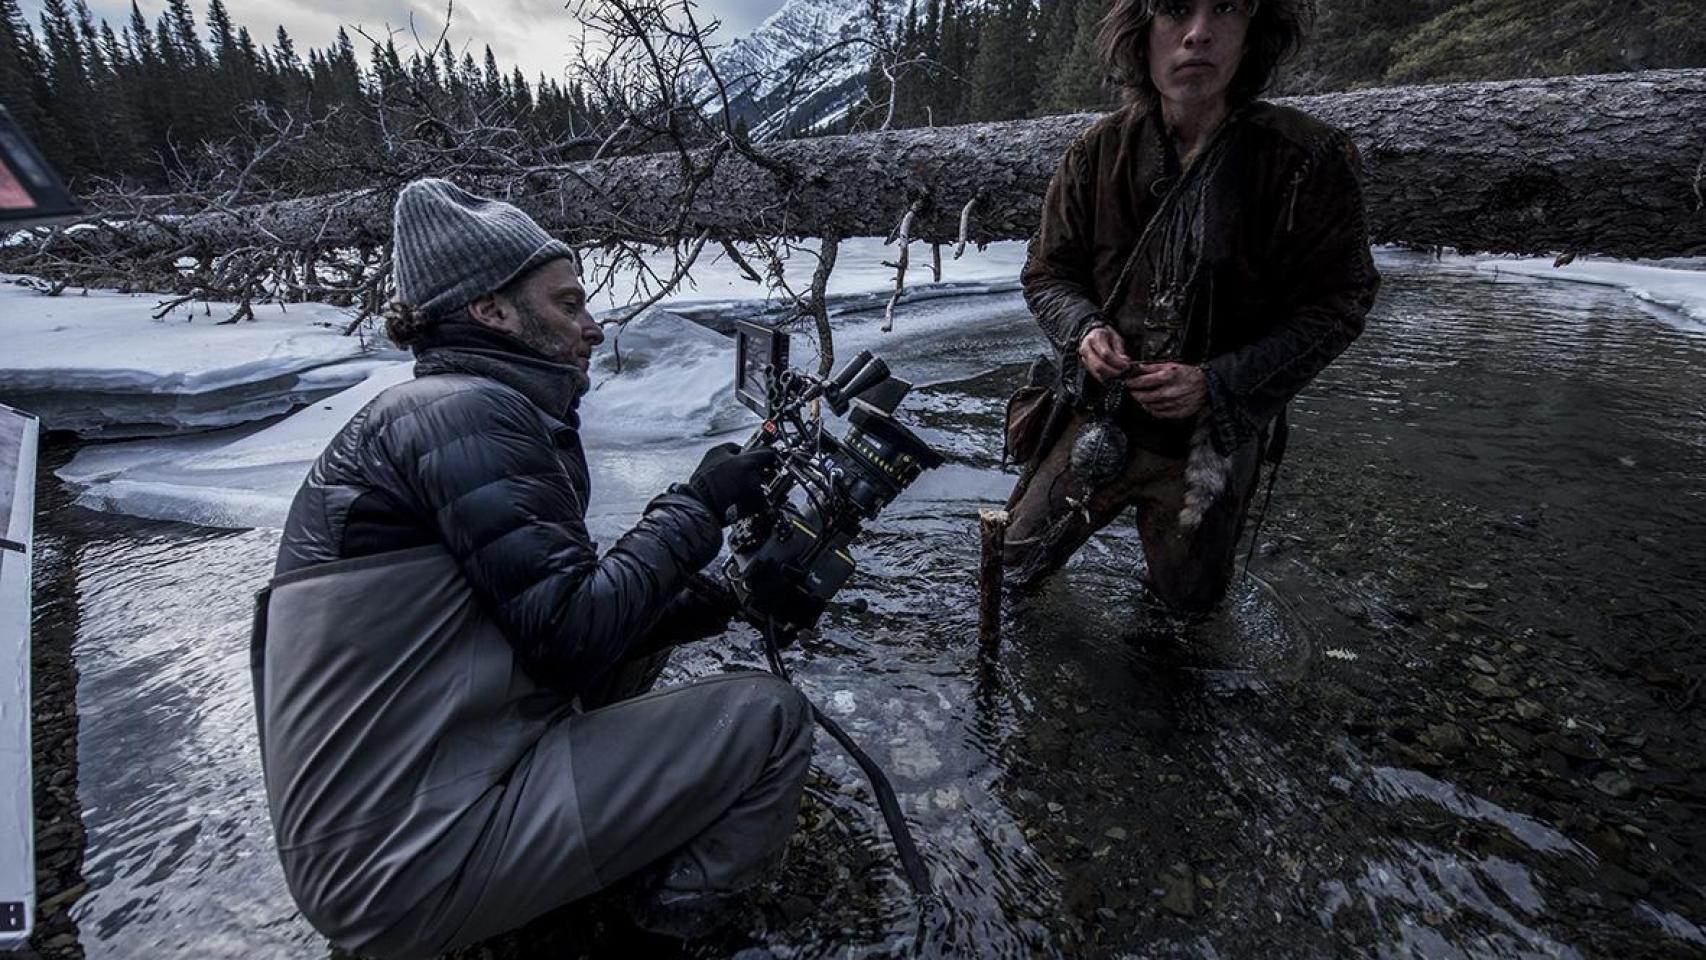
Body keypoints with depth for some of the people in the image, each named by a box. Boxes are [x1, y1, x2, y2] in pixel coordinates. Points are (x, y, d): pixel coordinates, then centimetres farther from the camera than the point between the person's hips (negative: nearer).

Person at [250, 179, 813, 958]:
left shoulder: (463, 413, 13)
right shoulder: (465, 411, -16)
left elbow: (557, 617, 12)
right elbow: (572, 638, -21)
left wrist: (731, 592, 5)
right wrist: (697, 505, -9)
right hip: (412, 862, -9)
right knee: (768, 721, -9)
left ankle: (635, 863, 15)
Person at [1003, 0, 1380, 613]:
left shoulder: (1308, 163, -16)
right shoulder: (1097, 154, -9)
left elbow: (1335, 306, -10)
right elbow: (1047, 274, 0)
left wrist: (1217, 383, -23)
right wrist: (1084, 329, -21)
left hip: (1213, 441, -1)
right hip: (1098, 418, 2)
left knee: (1188, 600, 21)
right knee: (1015, 569, 13)